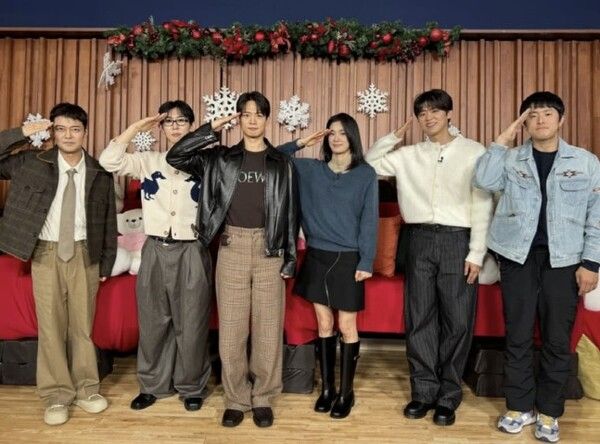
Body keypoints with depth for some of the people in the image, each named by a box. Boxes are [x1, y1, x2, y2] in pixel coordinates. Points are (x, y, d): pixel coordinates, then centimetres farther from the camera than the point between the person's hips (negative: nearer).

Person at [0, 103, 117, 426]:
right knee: (50, 325, 6)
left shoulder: (100, 173, -1)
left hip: (84, 254, 0)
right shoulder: (31, 163, -2)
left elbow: (108, 221, 4)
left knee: (82, 324, 9)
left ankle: (85, 388, 25)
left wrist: (106, 264, 4)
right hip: (46, 254, 0)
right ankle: (57, 394, 21)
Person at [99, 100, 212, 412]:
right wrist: (138, 127, -6)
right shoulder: (148, 161, 6)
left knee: (191, 324, 5)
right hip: (155, 250, 2)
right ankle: (153, 384, 29)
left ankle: (191, 387, 23)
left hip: (191, 252, -2)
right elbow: (109, 161, -7)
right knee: (153, 322, 12)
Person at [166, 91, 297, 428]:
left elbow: (290, 212, 5)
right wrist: (212, 130, -4)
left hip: (269, 249, 0)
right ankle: (236, 399, 20)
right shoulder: (221, 158, 7)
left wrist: (290, 257, 0)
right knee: (231, 328, 5)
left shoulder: (281, 163, 5)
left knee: (268, 327, 5)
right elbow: (175, 157, 0)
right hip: (232, 248, 1)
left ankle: (263, 399, 20)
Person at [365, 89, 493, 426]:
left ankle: (448, 396, 16)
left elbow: (483, 205, -2)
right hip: (421, 240, 3)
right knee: (419, 319, 6)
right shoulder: (409, 156, 10)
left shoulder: (474, 152, 1)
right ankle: (424, 391, 19)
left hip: (458, 240, -2)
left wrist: (476, 252, -8)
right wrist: (393, 138, 5)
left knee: (457, 321, 2)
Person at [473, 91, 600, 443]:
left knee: (557, 339, 6)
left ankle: (549, 412, 22)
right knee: (518, 335, 7)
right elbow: (483, 181, -14)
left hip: (563, 259, 0)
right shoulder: (511, 159, 6)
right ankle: (520, 407, 22)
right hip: (518, 255, 1)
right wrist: (505, 138, -8)